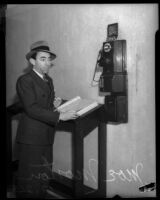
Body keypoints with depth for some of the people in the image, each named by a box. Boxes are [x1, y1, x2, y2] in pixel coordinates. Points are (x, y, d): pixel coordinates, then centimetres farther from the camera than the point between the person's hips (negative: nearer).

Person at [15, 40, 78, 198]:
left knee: (44, 177, 14)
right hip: (31, 137, -8)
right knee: (29, 178, 1)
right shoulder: (24, 80, -12)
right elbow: (31, 109, -20)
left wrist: (54, 105, -1)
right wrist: (59, 116, -23)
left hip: (46, 137, 8)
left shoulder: (48, 80, 15)